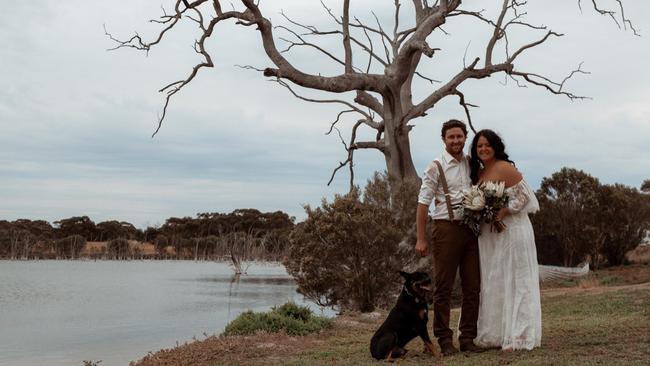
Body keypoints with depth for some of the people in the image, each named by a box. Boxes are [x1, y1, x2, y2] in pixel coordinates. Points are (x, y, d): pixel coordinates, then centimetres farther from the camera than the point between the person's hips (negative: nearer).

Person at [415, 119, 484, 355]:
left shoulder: (472, 164, 11)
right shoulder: (436, 167, -3)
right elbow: (423, 203, -5)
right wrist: (421, 238, -10)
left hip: (471, 229, 5)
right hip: (447, 229, -5)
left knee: (472, 287, 7)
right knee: (443, 287, -1)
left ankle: (467, 338, 16)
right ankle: (444, 340, 7)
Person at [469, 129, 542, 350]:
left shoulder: (504, 168, -11)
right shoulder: (478, 172, 13)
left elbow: (524, 195, -13)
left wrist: (504, 212, -21)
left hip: (511, 230, -8)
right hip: (488, 234, 8)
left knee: (515, 282, -3)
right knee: (493, 283, 10)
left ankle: (518, 337, 1)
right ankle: (495, 335, 17)